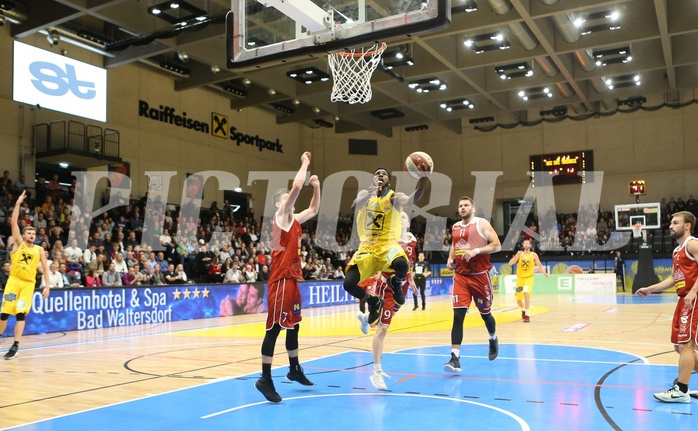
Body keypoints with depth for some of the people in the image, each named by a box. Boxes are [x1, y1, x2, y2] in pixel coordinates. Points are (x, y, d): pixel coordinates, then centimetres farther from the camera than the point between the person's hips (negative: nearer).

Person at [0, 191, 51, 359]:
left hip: (29, 284, 0)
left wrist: (47, 286, 0)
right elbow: (14, 223, -3)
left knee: (20, 314, -6)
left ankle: (15, 346, -3)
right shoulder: (18, 243, 5)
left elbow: (45, 268, 8)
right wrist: (18, 204, -9)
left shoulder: (39, 250, 8)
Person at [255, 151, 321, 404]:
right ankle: (265, 378, -7)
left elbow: (314, 210, 30)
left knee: (293, 325, 17)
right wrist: (305, 163, -6)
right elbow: (296, 187, -18)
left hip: (293, 278, 9)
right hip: (281, 279, -9)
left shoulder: (295, 220, 16)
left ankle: (294, 370, 31)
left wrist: (316, 187, 17)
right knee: (275, 327, -9)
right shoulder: (280, 216, -7)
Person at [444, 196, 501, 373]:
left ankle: (493, 340, 46)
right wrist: (450, 258, 7)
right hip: (461, 276, 3)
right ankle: (455, 358, -14)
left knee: (485, 313, 14)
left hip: (480, 276, -3)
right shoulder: (455, 227, 10)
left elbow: (497, 245, -12)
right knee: (458, 316, -10)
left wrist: (476, 250, -24)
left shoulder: (482, 224, -6)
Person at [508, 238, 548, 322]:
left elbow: (539, 265, 6)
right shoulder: (520, 254, 2)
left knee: (526, 293, -29)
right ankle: (523, 310, 41)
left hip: (529, 278, -2)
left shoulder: (534, 255, 1)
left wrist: (544, 272, -12)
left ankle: (527, 314, -23)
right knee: (518, 299, 7)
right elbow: (510, 263, -8)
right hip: (520, 278, 2)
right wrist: (517, 255, -22)